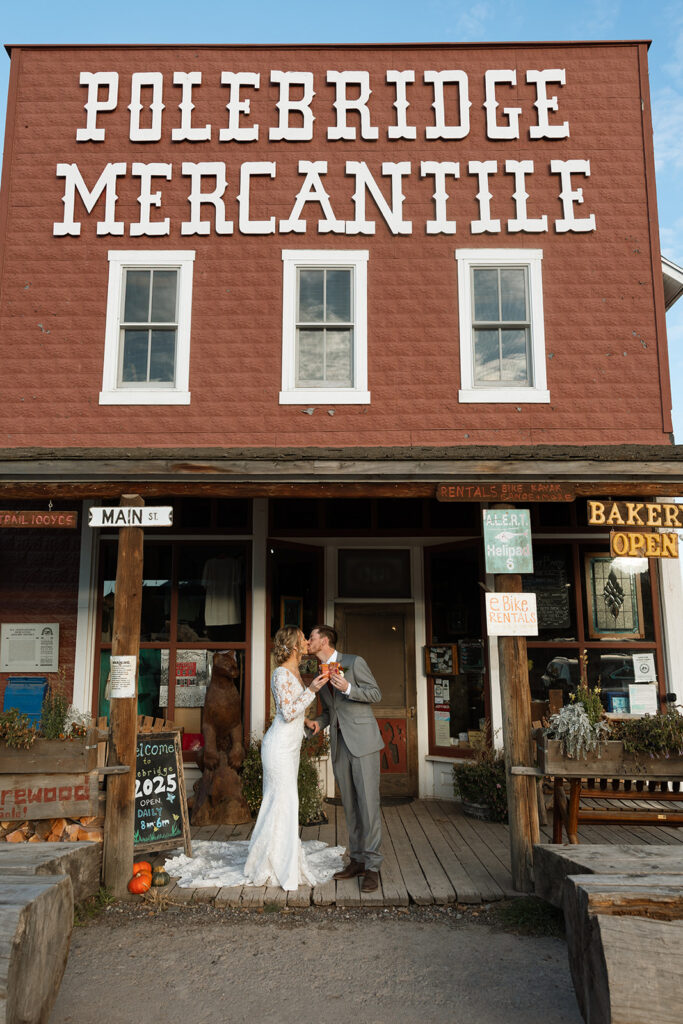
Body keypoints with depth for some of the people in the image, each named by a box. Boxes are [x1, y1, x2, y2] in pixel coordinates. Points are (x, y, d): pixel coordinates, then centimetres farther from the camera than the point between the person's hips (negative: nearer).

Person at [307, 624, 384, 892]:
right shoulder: (319, 674, 15)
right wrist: (318, 722, 2)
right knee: (349, 806, 8)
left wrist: (348, 688, -19)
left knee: (368, 803, -6)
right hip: (339, 745, 6)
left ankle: (372, 866, -1)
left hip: (362, 740, -6)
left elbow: (376, 694, -4)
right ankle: (357, 860, 17)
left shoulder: (354, 662, -5)